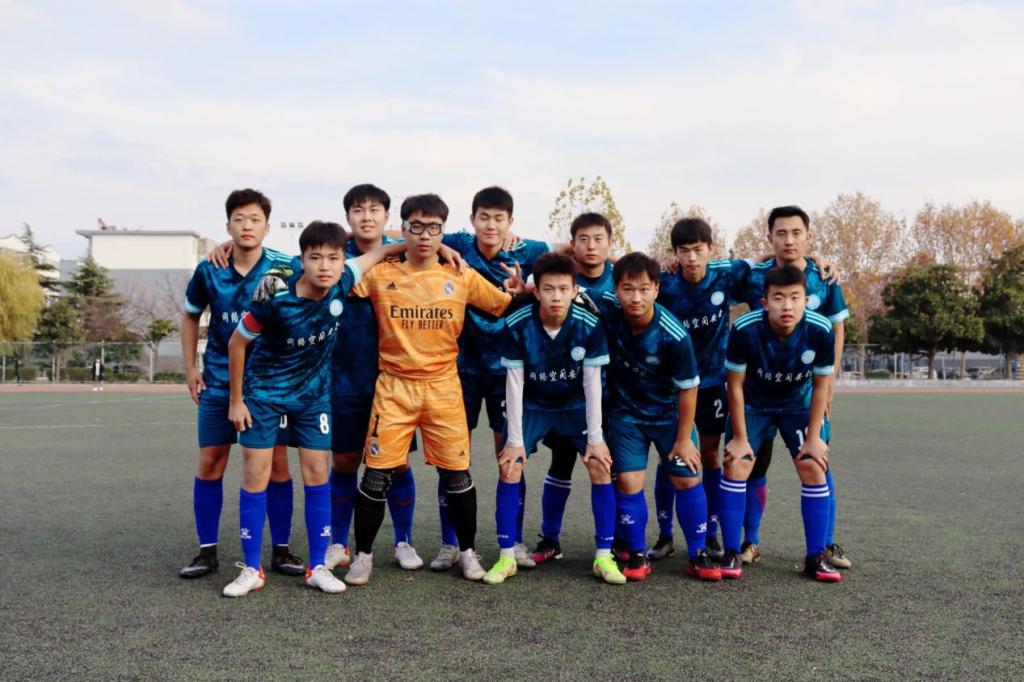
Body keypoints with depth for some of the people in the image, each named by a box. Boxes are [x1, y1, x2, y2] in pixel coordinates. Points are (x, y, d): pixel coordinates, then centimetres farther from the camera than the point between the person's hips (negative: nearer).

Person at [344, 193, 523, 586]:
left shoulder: (462, 277, 2)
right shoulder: (380, 276, 1)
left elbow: (503, 308, 7)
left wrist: (514, 290, -11)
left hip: (443, 387, 1)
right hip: (394, 387, 0)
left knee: (457, 472, 5)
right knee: (377, 473, 2)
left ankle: (466, 551, 24)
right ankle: (363, 554, 20)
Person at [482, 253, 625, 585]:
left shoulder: (589, 326, -23)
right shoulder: (517, 325, -24)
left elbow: (592, 382, -17)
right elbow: (514, 382, -18)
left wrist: (595, 438, -16)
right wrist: (515, 438, -17)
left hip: (575, 405, 1)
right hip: (531, 406, 0)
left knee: (601, 466, -12)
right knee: (510, 468, -12)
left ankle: (604, 556, 1)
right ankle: (506, 557, 2)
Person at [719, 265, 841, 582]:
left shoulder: (821, 330, -27)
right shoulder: (745, 329, -31)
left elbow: (820, 384, -12)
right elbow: (735, 384, -18)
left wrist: (814, 437, -10)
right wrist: (740, 437, -14)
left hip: (798, 405, 1)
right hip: (752, 405, -1)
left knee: (813, 467, -9)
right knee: (736, 464, -12)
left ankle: (816, 556, 5)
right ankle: (732, 553, -1)